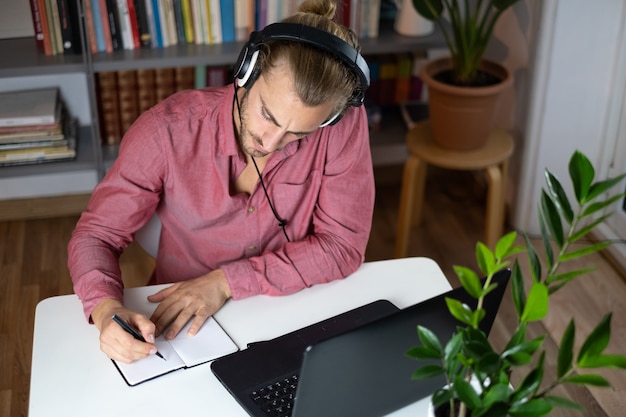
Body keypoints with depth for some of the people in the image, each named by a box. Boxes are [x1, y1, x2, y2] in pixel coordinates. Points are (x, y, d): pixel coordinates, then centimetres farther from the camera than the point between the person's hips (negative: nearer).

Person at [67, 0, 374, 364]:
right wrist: (106, 308, -30)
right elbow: (96, 235, -10)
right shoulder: (168, 130, -19)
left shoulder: (342, 125, -18)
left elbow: (344, 246, -14)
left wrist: (226, 281, -21)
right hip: (180, 321, 1)